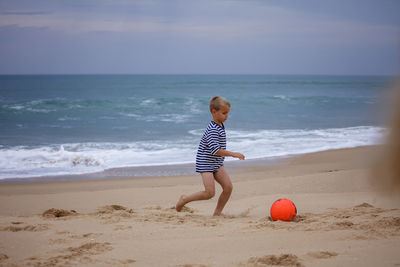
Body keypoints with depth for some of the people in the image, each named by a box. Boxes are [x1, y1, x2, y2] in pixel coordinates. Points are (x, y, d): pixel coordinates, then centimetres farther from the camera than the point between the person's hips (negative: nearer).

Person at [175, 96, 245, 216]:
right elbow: (215, 150, -29)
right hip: (205, 163, -9)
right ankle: (184, 199, 8)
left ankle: (217, 213, 7)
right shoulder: (212, 130, -22)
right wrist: (233, 154, -29)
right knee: (210, 192, -13)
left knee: (228, 187, -5)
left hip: (217, 163, 9)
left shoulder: (220, 125, 9)